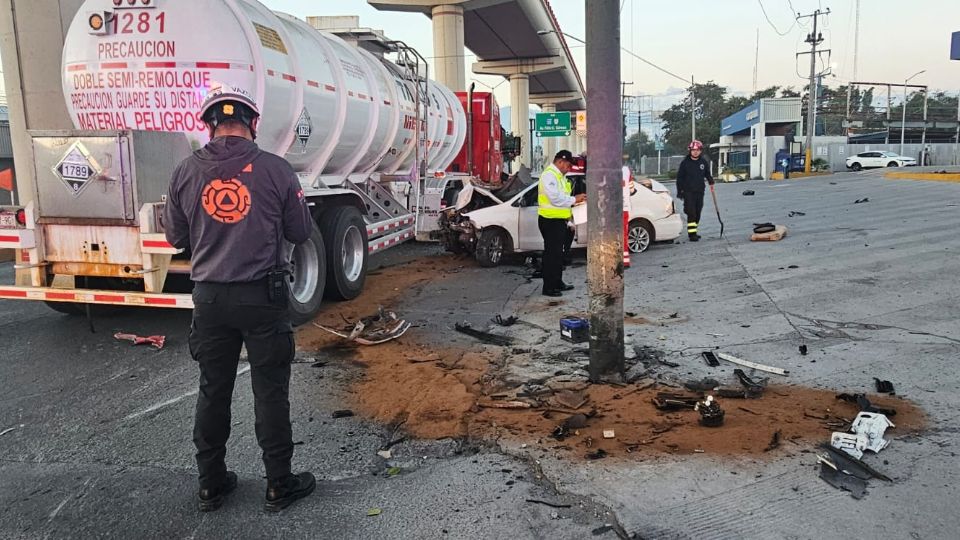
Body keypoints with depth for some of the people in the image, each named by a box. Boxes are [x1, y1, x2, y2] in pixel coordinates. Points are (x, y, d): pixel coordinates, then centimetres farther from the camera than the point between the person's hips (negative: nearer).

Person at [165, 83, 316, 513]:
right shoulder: (276, 170, -9)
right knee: (270, 393, 8)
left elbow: (177, 238, 6)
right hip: (261, 295, -2)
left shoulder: (186, 172, -2)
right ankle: (279, 486, 19)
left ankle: (210, 485, 27)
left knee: (213, 391, 15)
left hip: (209, 296, 3)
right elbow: (300, 232, -1)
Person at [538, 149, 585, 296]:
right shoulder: (549, 175, -15)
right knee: (551, 254, -6)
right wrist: (574, 200, -16)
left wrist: (574, 201, 8)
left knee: (558, 253, 17)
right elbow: (555, 198, -23)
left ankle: (558, 283, 28)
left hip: (559, 220, 10)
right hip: (550, 220, -10)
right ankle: (549, 287, -1)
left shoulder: (560, 176, 17)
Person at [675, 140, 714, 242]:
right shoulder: (685, 163, -4)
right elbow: (679, 177, 0)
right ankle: (692, 233, -12)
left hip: (700, 191, 4)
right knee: (691, 213, -12)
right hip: (688, 192, -4)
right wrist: (679, 191, -3)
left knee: (697, 213, 9)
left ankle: (693, 232, 22)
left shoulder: (704, 162, 5)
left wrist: (711, 181, -2)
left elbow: (707, 174, 18)